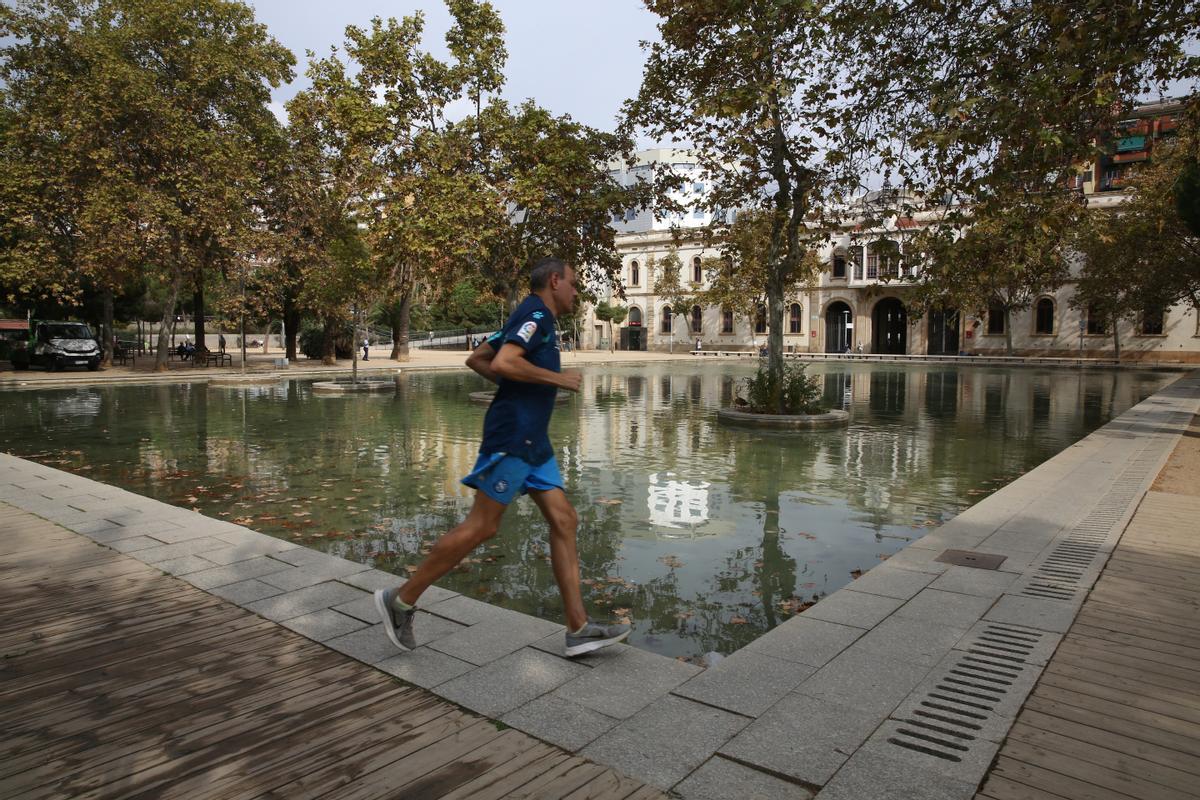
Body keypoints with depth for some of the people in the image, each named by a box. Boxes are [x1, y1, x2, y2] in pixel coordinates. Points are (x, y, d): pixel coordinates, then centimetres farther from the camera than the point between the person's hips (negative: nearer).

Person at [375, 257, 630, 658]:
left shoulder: (529, 318, 21)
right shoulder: (536, 314, -8)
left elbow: (476, 359, 24)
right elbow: (503, 363, -24)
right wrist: (557, 378, -14)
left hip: (533, 441, 10)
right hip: (512, 435, -10)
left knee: (564, 521, 4)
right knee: (481, 526, -5)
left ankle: (578, 630, 5)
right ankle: (402, 600, 9)